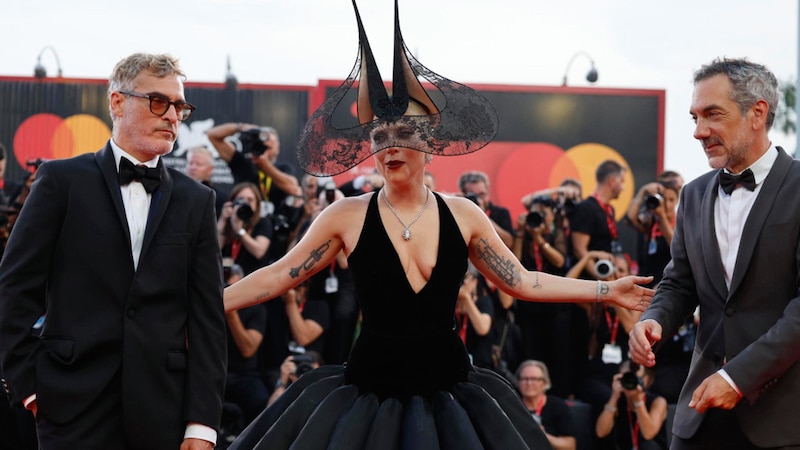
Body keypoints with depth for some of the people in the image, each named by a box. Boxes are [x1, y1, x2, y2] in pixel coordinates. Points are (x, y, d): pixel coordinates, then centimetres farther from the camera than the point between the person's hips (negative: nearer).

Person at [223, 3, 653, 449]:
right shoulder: (347, 216, -3)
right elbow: (277, 278, 1)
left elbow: (523, 282, 9)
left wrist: (606, 291, 7)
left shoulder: (462, 214, 2)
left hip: (448, 390, 1)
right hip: (371, 391, -1)